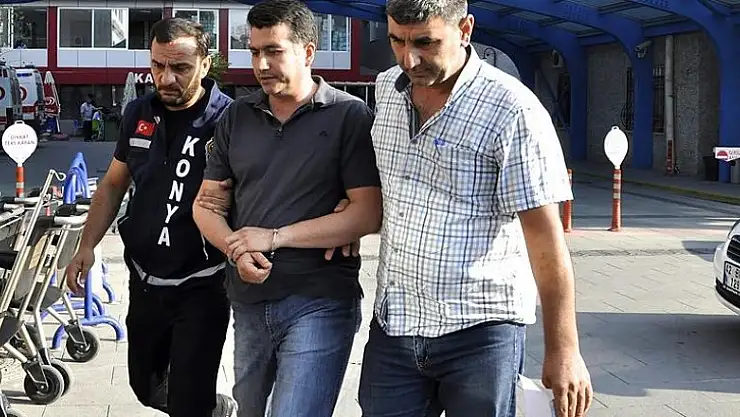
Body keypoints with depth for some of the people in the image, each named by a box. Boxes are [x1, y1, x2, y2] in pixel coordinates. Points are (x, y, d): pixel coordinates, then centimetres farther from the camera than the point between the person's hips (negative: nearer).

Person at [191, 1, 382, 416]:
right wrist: (236, 251, -11)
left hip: (319, 303, -5)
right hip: (249, 301, 6)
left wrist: (274, 236, -16)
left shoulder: (350, 116, -7)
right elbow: (207, 204, 10)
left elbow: (369, 214, -14)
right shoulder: (237, 117, 8)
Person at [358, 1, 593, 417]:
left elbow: (544, 235, -15)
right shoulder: (385, 89, 7)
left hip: (480, 334, -5)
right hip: (392, 326, 6)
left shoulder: (513, 111, -14)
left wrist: (563, 351, -16)